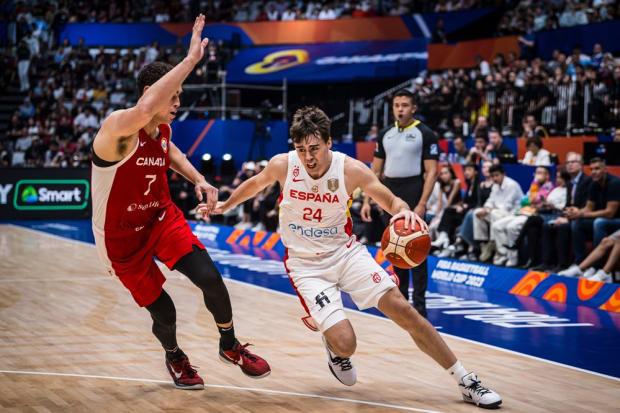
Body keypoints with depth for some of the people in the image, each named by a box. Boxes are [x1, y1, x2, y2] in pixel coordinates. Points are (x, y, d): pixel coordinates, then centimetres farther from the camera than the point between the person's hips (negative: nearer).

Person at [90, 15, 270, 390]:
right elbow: (145, 109, -53)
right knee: (164, 312, 1)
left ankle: (230, 346, 13)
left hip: (163, 219, 6)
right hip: (122, 239, -5)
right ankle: (175, 358, 36)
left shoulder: (163, 129, -4)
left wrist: (198, 179, 6)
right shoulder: (118, 128, -28)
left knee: (210, 278, -13)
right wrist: (191, 59, -51)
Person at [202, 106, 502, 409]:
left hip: (346, 252, 1)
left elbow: (391, 201, -7)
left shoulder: (350, 169, -16)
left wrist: (405, 212, -30)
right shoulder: (282, 165, -14)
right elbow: (255, 184, 9)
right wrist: (225, 205, 20)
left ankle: (465, 381, -2)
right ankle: (332, 342, 24)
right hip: (306, 264, -1)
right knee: (345, 344, -18)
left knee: (401, 308, -14)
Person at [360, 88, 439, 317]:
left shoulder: (424, 134, -5)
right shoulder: (386, 135, 12)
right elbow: (375, 171, 15)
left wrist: (422, 204, -18)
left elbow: (431, 172, -9)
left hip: (412, 197, -6)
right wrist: (366, 201, 6)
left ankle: (419, 305, -1)